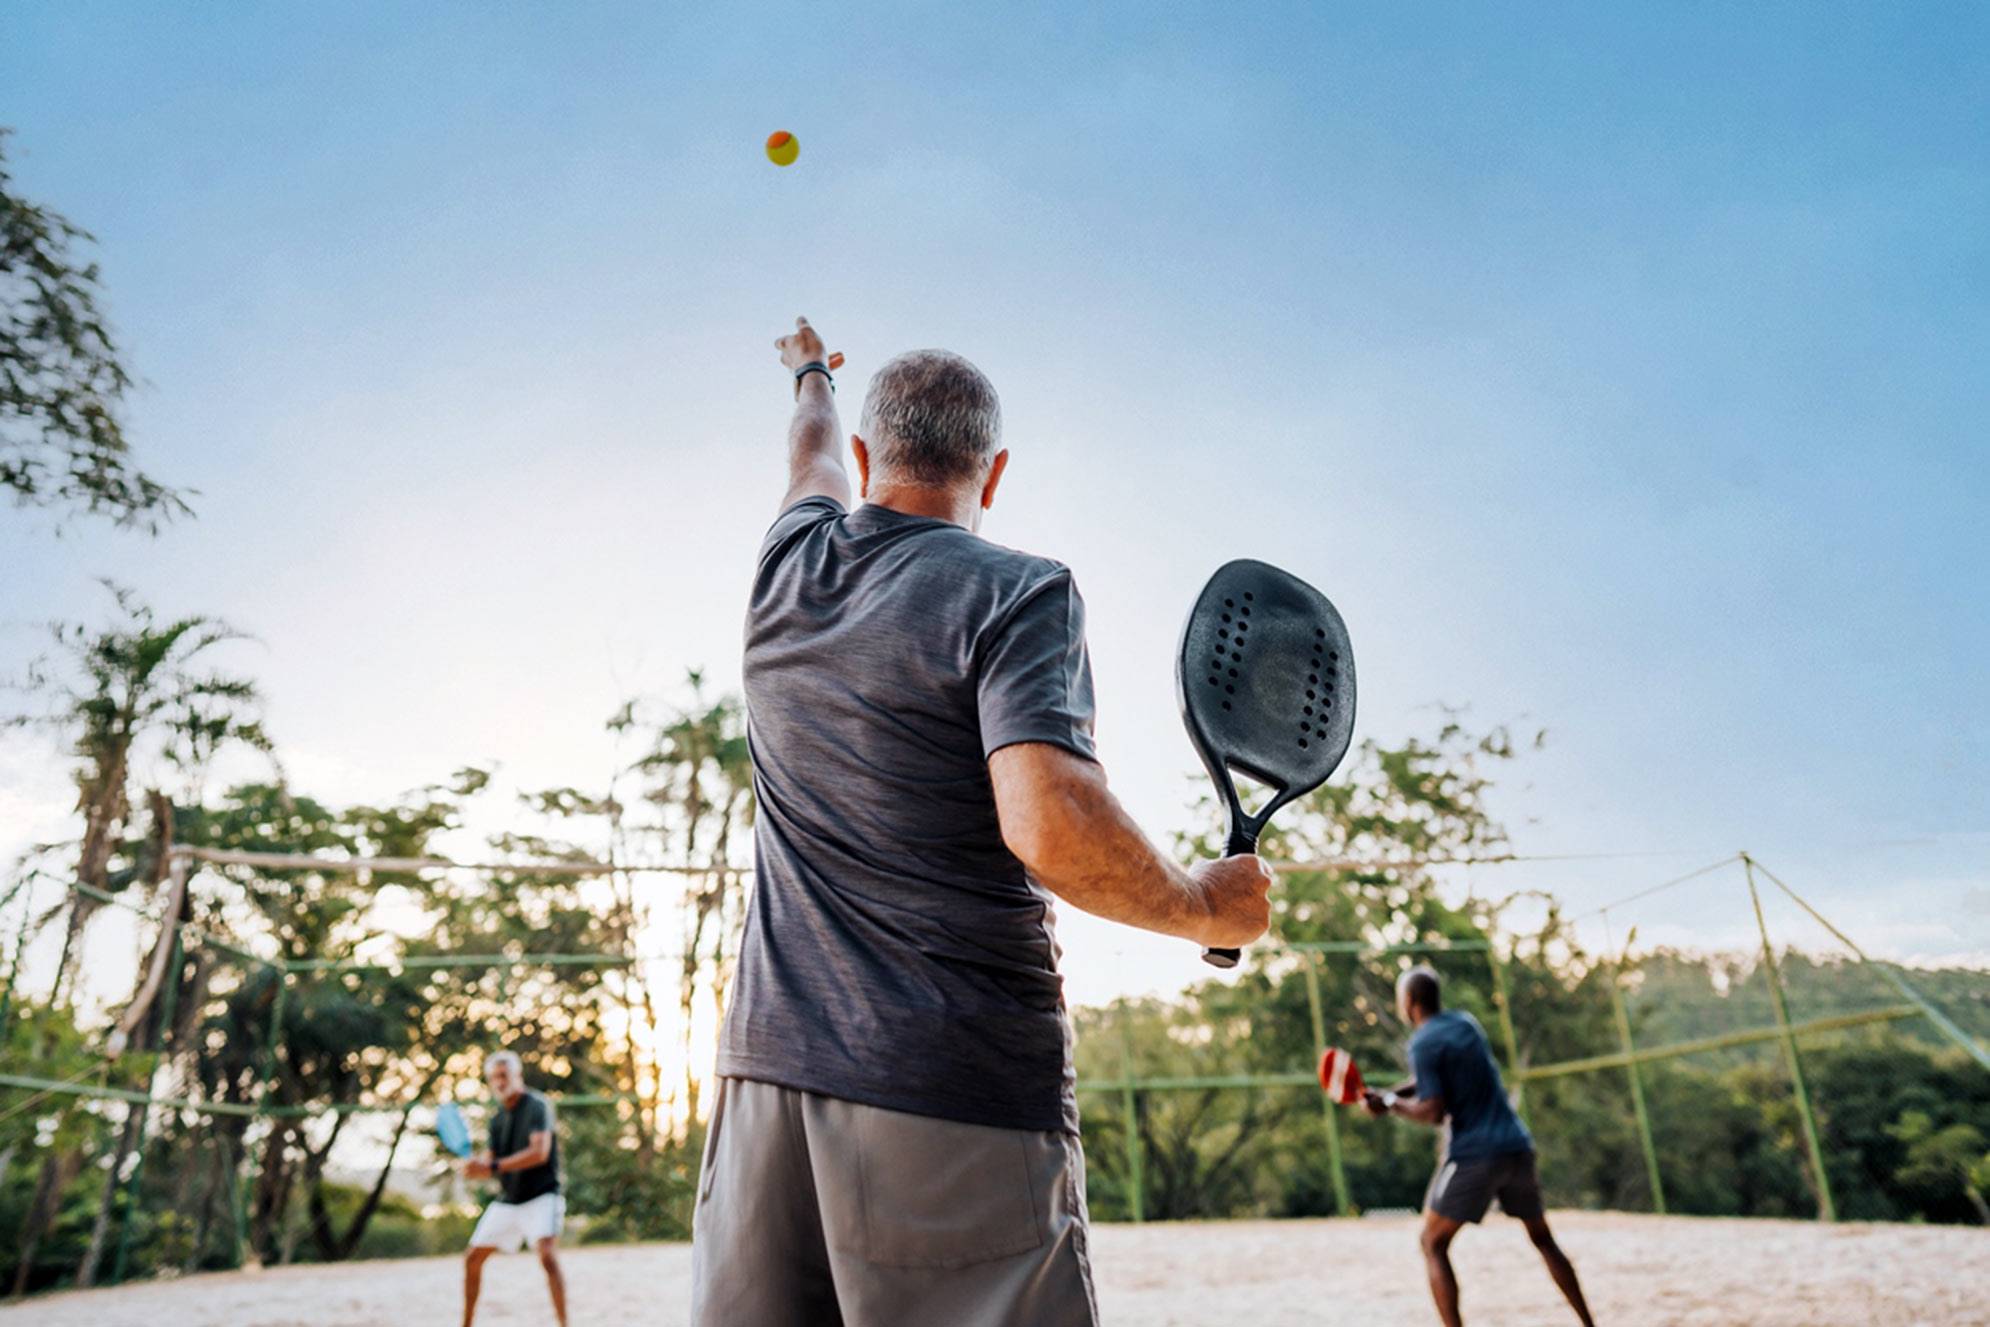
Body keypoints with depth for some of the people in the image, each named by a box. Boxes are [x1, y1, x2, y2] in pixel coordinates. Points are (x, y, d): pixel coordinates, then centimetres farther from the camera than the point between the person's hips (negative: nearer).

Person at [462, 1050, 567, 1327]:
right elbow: (490, 1162, 8)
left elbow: (539, 1152, -24)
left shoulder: (537, 1106, -12)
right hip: (506, 1201, 8)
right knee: (472, 1259, 12)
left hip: (540, 1197, -8)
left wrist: (493, 1167, -29)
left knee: (547, 1255, -26)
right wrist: (475, 1167, -16)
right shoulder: (497, 1119, 10)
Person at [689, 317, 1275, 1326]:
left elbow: (813, 457, 33)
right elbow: (1051, 827, -22)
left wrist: (810, 374, 55)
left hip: (768, 1067, 6)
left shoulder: (790, 568, 8)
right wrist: (1203, 906, -4)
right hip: (965, 1092, -5)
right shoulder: (1018, 591, -8)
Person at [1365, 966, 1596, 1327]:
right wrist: (1388, 1095, 10)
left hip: (1473, 1154, -7)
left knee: (1434, 1244, 5)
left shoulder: (1423, 1043, -10)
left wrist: (1391, 1103, -1)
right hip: (1517, 1147, 7)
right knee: (1543, 1239, 23)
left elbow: (1433, 1113, -15)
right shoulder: (1466, 1022, 13)